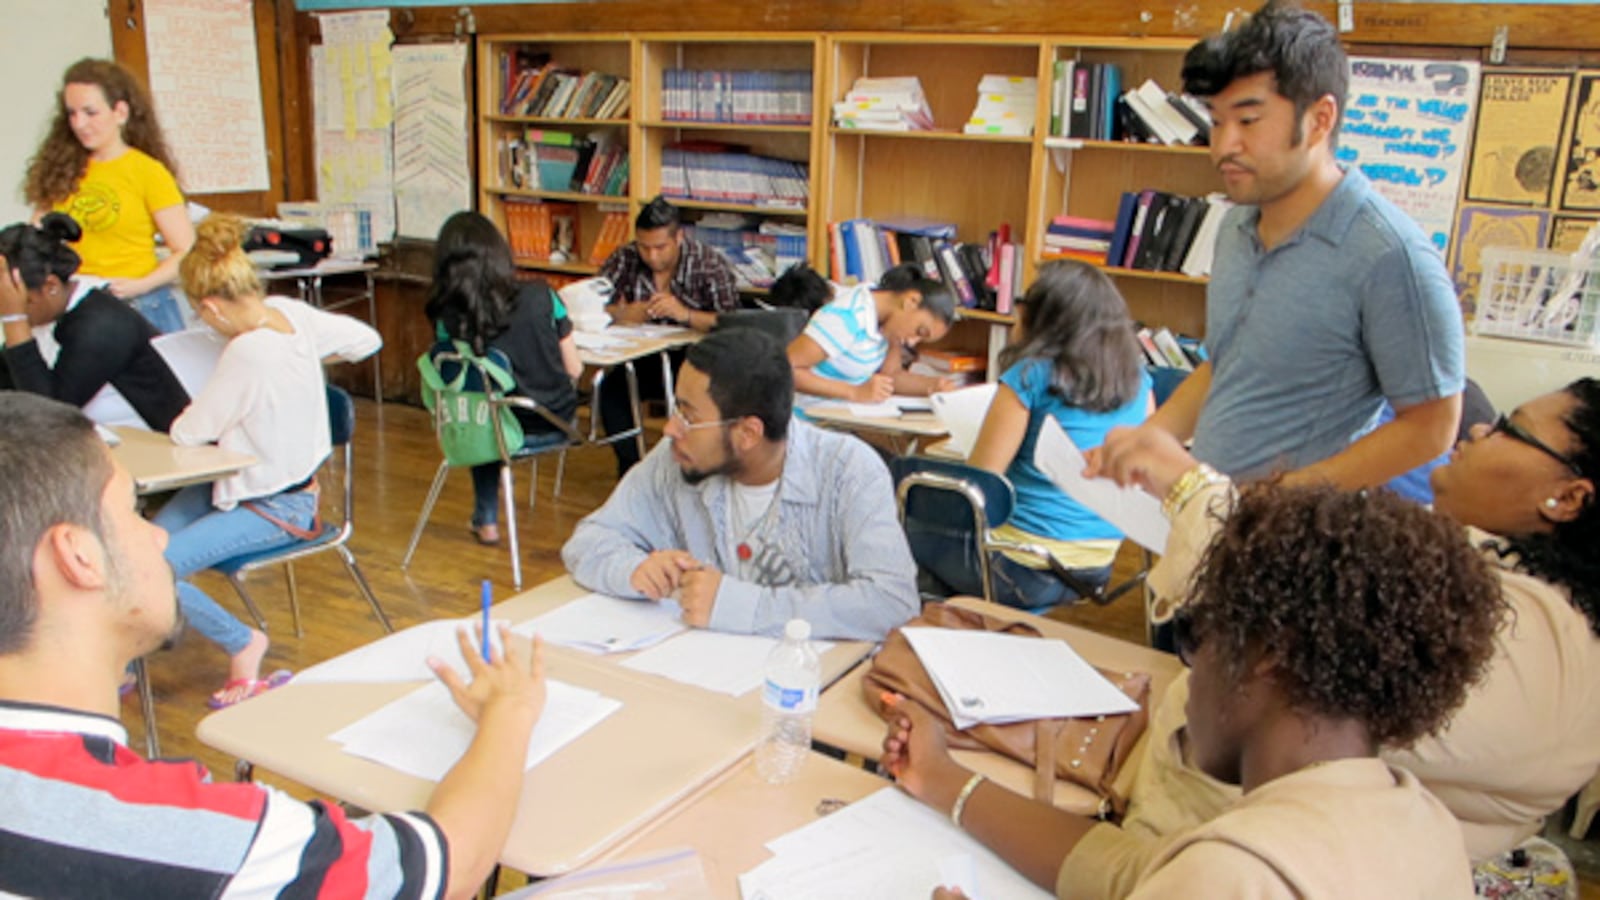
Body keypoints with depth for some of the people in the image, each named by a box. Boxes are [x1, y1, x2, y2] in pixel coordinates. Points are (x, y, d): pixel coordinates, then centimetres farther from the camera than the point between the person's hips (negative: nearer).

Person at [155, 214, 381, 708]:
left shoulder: (248, 353, -30)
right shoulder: (289, 311, -7)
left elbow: (187, 433, -20)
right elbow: (367, 340, 9)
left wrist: (189, 418, 3)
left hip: (272, 507, -9)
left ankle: (244, 644, 4)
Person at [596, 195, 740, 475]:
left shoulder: (711, 265, -11)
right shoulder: (624, 259, -2)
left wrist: (685, 314, -35)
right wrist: (622, 314, -25)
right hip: (645, 361, 3)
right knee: (611, 389, -23)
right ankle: (629, 467, -5)